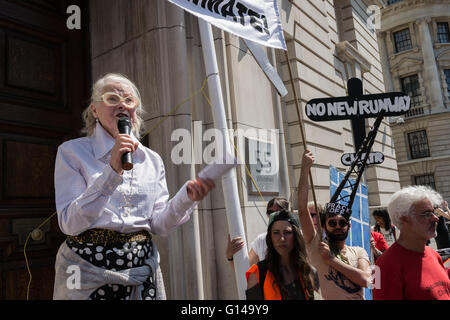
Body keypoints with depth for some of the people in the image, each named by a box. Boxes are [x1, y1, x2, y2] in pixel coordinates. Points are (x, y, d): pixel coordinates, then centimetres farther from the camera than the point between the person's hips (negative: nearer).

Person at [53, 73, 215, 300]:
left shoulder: (152, 160, 5)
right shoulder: (72, 152, -4)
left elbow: (159, 225, 2)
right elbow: (69, 224, -14)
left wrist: (186, 198, -16)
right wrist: (112, 171, -23)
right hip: (88, 268, -3)